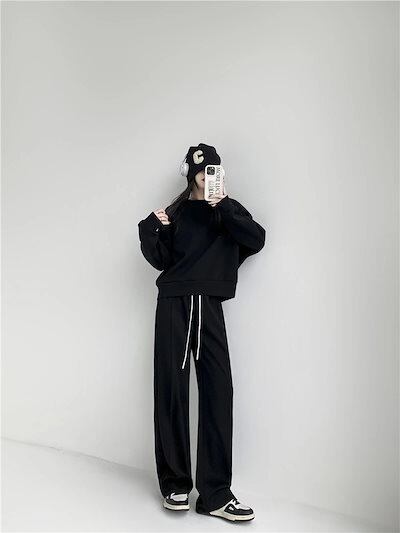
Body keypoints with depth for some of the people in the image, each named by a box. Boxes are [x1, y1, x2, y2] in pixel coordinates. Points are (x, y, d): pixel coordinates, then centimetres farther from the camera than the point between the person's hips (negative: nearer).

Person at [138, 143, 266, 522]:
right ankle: (175, 483, 7)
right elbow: (161, 260, 6)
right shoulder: (176, 212, 11)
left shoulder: (228, 209, 12)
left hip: (210, 307, 0)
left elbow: (257, 239, -5)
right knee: (172, 391, -3)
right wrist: (150, 233, -11)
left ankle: (215, 493, -2)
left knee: (218, 392, -7)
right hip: (174, 305, 0)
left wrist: (225, 208, -14)